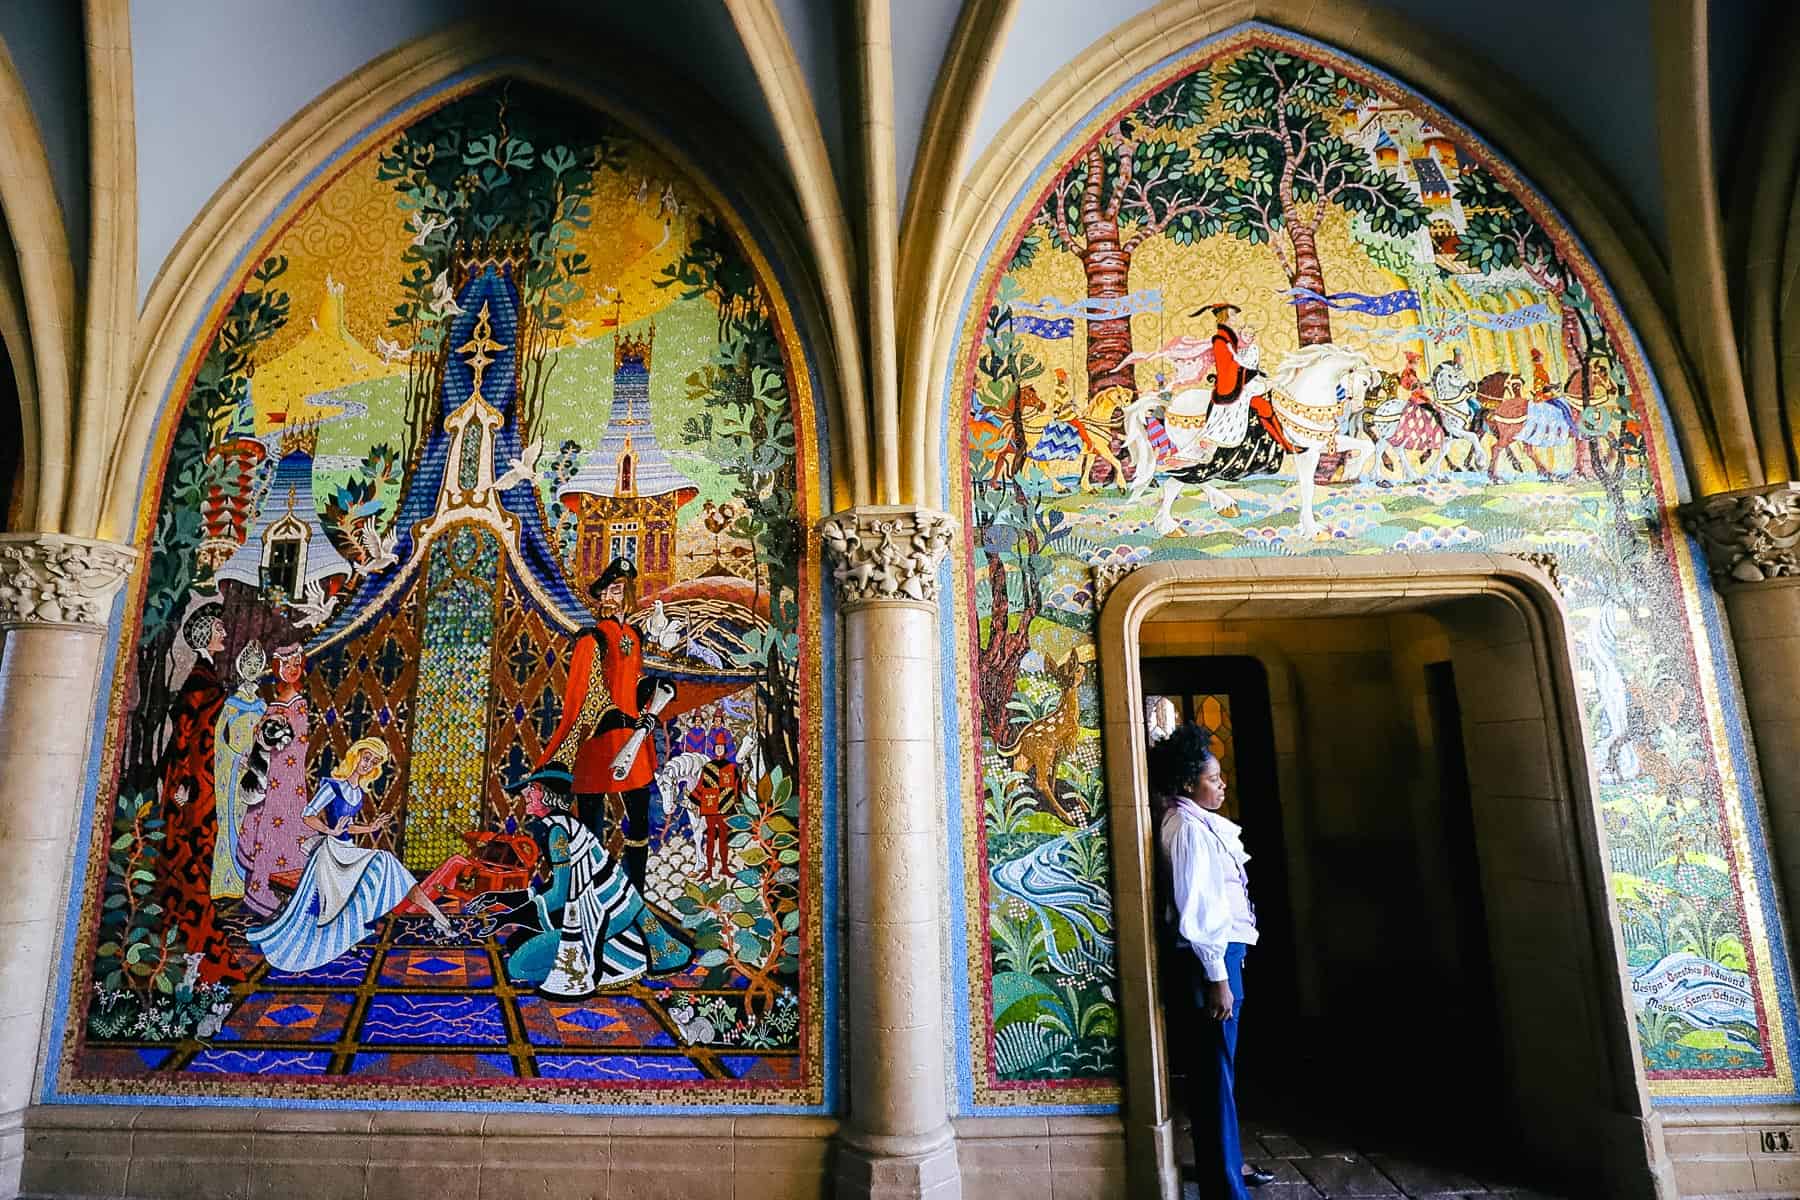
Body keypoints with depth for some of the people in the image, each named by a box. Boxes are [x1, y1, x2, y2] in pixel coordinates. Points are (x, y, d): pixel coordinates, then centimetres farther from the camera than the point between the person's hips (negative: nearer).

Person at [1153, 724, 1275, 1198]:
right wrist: (1217, 977, -20)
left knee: (1220, 1066, 20)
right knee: (1215, 1069, -1)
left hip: (1223, 950, 10)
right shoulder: (1188, 827, -17)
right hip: (1211, 957, -10)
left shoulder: (1200, 823, 13)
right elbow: (1195, 911, -21)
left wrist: (1226, 966, 19)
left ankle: (1229, 1160, 34)